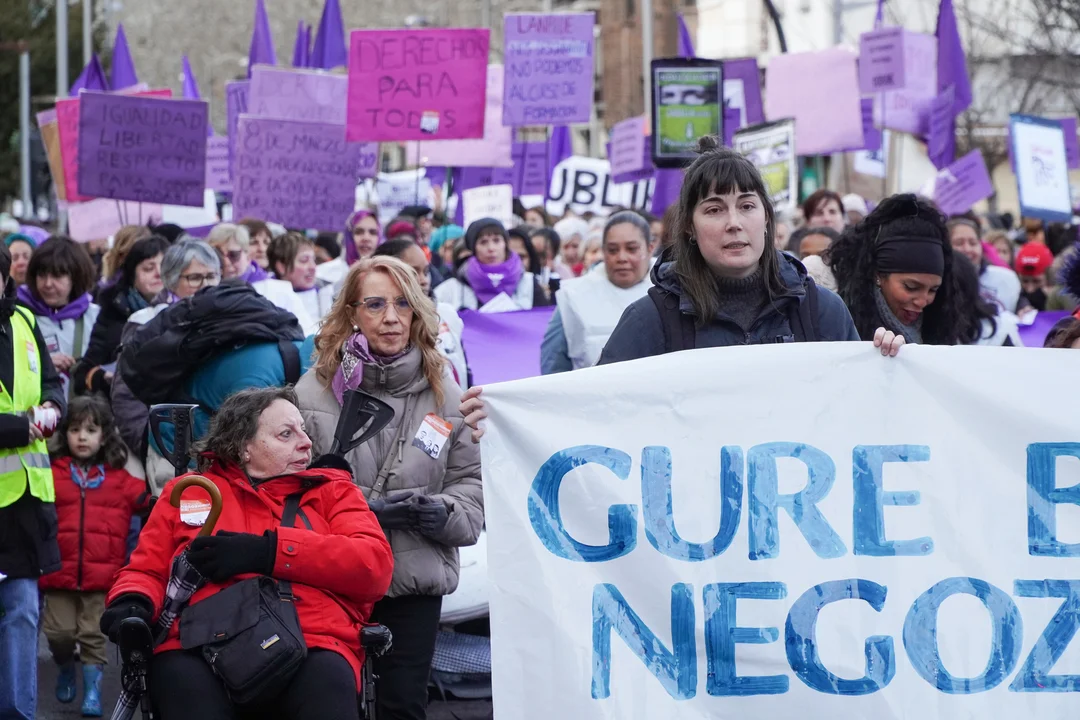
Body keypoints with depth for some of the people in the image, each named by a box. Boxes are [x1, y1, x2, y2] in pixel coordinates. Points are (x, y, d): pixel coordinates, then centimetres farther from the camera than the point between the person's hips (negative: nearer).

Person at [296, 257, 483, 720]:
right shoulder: (314, 390, -2)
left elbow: (473, 479, 7)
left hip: (416, 581, 1)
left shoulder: (445, 394, 6)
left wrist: (444, 512, -14)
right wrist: (365, 510, -15)